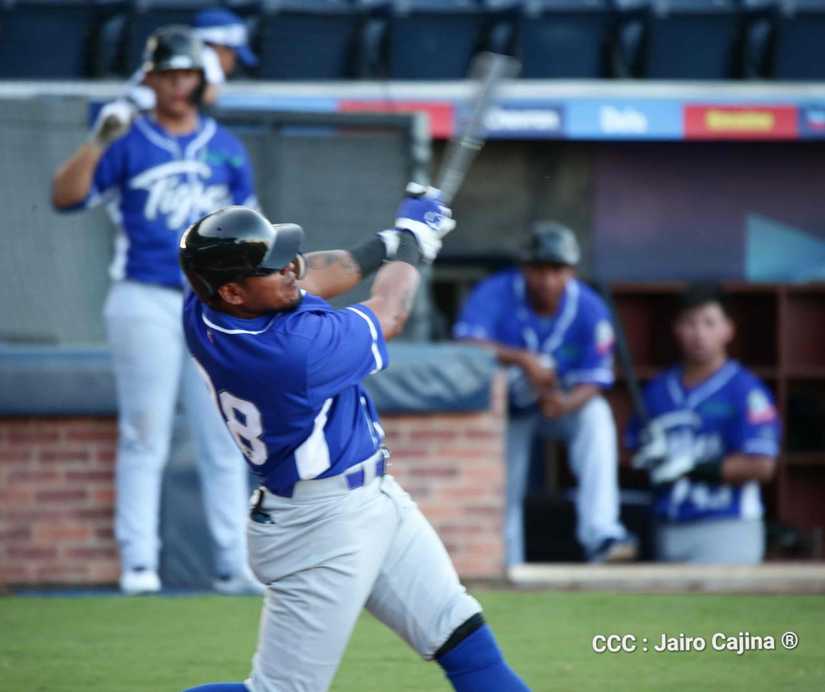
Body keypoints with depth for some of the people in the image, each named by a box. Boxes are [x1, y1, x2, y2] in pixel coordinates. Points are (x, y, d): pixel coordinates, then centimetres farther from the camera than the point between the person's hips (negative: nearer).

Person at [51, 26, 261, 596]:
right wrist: (98, 142, -20)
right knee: (145, 439, -4)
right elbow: (66, 196, -7)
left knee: (224, 443, 2)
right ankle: (138, 563, -2)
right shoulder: (129, 142, 4)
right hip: (145, 302, -3)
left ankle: (234, 565, 5)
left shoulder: (226, 149, 13)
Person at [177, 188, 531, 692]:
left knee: (461, 633, 12)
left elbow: (304, 282, 12)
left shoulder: (203, 312, -10)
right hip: (323, 528, -10)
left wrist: (386, 244, 13)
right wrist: (412, 239, 7)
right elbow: (387, 316, -10)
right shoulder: (292, 349, -31)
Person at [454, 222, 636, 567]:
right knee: (503, 490, 0)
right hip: (505, 407, 0)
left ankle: (599, 533, -38)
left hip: (565, 401, 0)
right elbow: (466, 342, -39)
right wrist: (522, 359, -52)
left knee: (596, 414, -30)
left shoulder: (589, 309, -19)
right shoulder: (496, 293, -23)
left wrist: (567, 403, -44)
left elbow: (593, 383, -21)